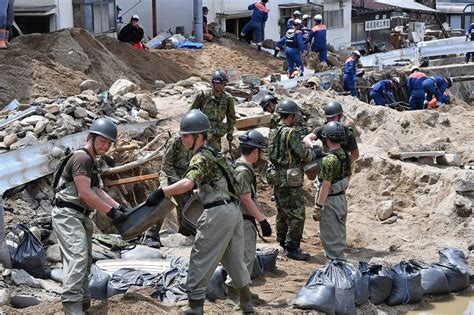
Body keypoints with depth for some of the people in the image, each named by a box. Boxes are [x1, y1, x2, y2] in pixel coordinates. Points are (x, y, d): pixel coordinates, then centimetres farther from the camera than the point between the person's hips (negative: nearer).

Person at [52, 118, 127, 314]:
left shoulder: (91, 161, 18)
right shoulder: (82, 158, -14)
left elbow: (98, 191, 17)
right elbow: (84, 194, -21)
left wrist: (119, 207, 6)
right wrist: (111, 211, -17)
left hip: (80, 216, 11)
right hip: (68, 215, -11)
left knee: (84, 260, 15)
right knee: (77, 257, -22)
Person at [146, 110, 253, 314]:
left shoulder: (201, 158, -12)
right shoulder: (213, 152, 17)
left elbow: (188, 183, -30)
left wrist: (162, 192, -33)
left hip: (217, 213, -9)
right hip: (233, 209, 9)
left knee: (201, 259, 0)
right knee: (234, 259, 18)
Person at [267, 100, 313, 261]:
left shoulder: (273, 132, 8)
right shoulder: (290, 133, -18)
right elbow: (304, 153, -16)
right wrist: (312, 153, 6)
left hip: (277, 179, 9)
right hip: (290, 181, -9)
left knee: (282, 213, 20)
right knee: (297, 216, -2)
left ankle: (282, 244, 30)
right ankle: (292, 249, 0)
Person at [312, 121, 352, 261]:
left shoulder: (329, 159, -22)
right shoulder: (346, 155, 3)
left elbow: (326, 185, -23)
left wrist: (318, 207, -18)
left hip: (330, 201, -9)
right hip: (342, 199, 9)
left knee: (330, 237, 1)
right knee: (339, 236, 19)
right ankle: (340, 261, 30)